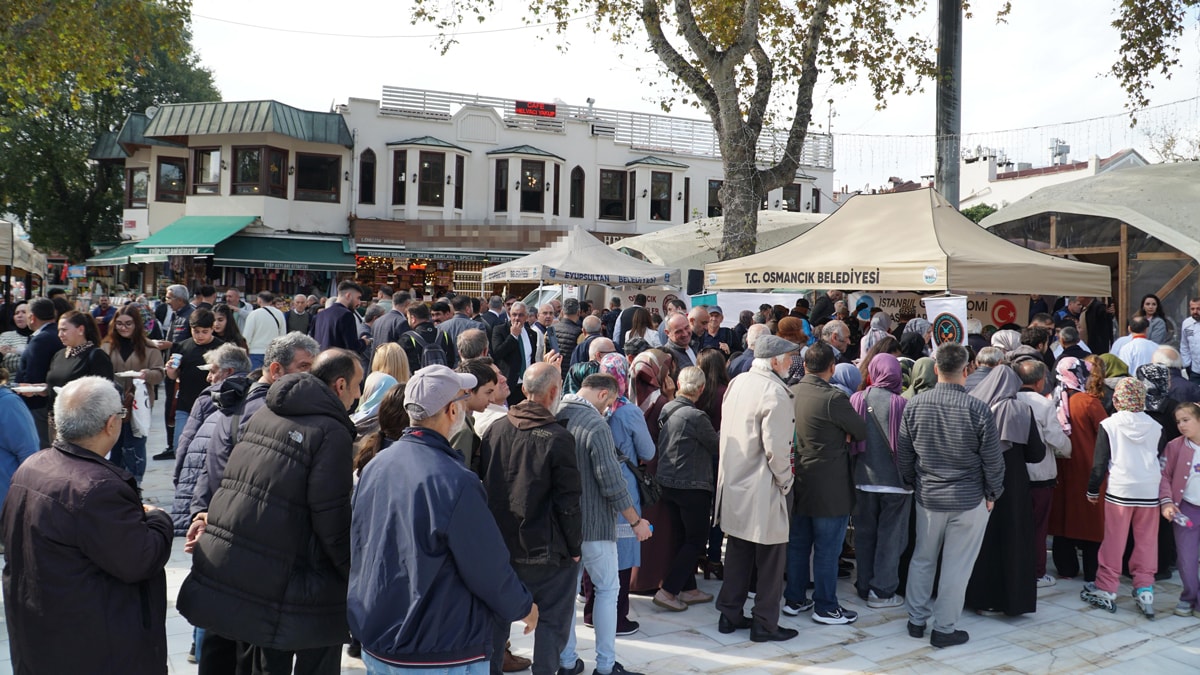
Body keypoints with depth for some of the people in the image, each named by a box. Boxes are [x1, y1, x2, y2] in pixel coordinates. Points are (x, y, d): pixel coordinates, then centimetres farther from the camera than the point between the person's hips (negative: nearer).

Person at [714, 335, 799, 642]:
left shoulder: (737, 383, 4)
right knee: (771, 557, 6)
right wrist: (785, 481, -9)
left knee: (738, 550, 18)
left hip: (734, 483, 8)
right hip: (764, 488, -8)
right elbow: (775, 447, -23)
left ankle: (730, 614, 27)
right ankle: (764, 624, 15)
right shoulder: (775, 393, -20)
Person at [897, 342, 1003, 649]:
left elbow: (903, 454, 2)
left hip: (928, 496, 3)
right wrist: (993, 493, 6)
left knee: (922, 559, 19)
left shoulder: (914, 405, -7)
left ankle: (916, 620, 29)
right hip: (969, 499, -3)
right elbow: (993, 459, -9)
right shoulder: (977, 409, -16)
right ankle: (943, 629, 16)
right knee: (956, 567, 7)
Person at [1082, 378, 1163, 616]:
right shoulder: (1155, 427, 3)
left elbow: (1100, 462, -4)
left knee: (1113, 542, 4)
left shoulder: (1109, 425, -6)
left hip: (1120, 490, -3)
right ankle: (1144, 588, 8)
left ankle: (1106, 590, 10)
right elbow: (1160, 460, 12)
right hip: (1150, 490, 3)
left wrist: (1093, 489, 8)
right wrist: (1165, 497, 23)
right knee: (1147, 541, 11)